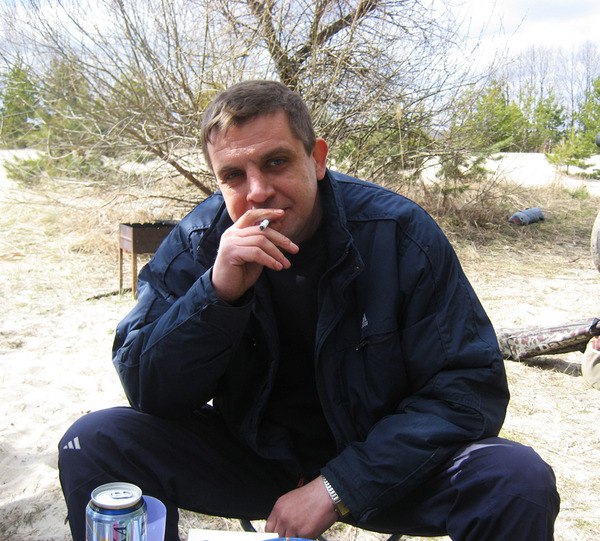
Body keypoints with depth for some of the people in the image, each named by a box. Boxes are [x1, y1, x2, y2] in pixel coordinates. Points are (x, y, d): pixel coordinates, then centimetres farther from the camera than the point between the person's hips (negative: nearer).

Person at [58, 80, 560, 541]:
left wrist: (338, 487, -22)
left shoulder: (399, 232, -17)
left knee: (518, 483, -26)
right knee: (94, 444, -15)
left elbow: (471, 386, -16)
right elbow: (147, 392, -12)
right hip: (252, 453, 2)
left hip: (380, 457, -1)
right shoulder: (195, 243, -10)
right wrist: (217, 292, -30)